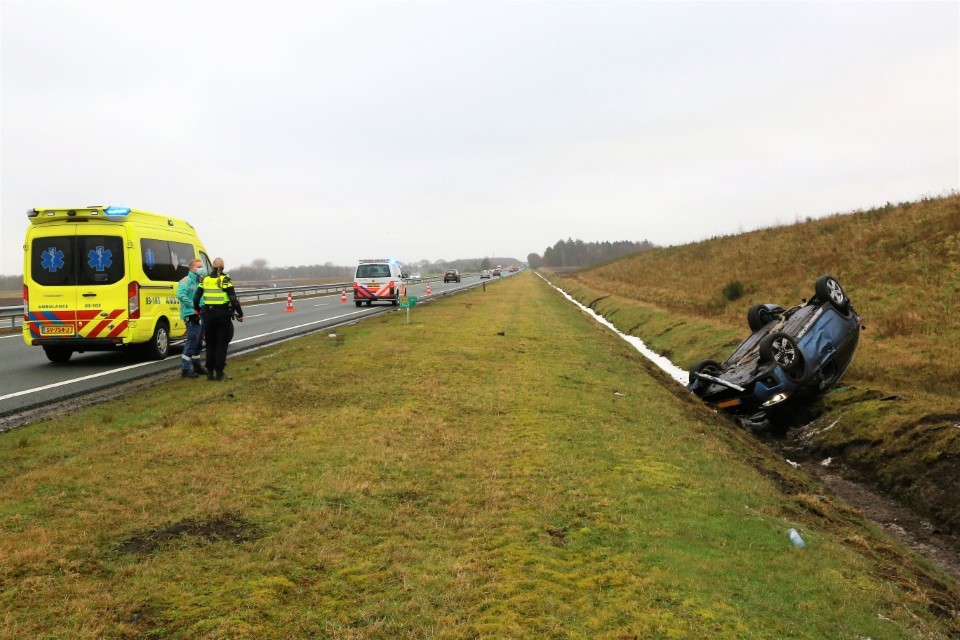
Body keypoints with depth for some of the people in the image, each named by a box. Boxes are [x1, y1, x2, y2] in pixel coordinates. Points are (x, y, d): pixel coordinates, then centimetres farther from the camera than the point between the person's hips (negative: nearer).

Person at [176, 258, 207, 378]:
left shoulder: (200, 281, 17)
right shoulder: (187, 280, -9)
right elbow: (181, 294, -23)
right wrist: (193, 306, -21)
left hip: (200, 315, 9)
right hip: (191, 315, -9)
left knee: (198, 342, 17)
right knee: (192, 341, -9)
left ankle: (196, 366, 29)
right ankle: (185, 369, -5)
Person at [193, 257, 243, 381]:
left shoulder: (205, 280, 4)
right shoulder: (225, 279, -7)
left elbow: (196, 298, 7)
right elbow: (233, 299, -12)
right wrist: (240, 314, -5)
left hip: (208, 314, 3)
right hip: (223, 314, -3)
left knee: (210, 343, 12)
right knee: (222, 343, 5)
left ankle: (210, 372, 13)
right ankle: (219, 372, 4)